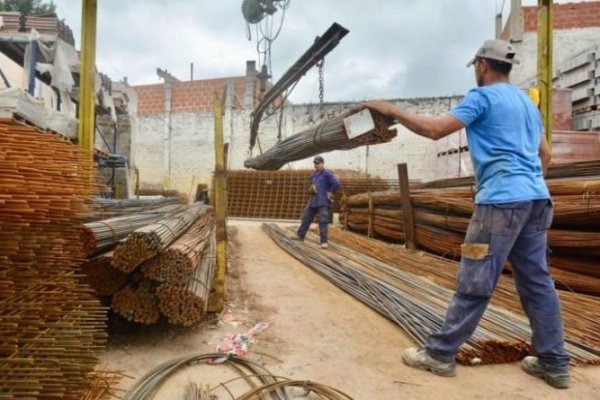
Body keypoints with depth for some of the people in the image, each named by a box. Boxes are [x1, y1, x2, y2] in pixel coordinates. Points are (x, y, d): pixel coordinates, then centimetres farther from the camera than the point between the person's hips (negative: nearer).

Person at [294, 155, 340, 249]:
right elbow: (310, 185, 28)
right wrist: (311, 188, 6)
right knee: (306, 218, 15)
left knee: (323, 222, -9)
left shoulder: (327, 173, -10)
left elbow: (336, 184, -18)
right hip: (313, 202, 8)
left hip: (323, 203, -8)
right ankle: (300, 235, 30)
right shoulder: (314, 174, 14)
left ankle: (324, 242, -4)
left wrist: (330, 193, -11)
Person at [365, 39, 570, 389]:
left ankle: (440, 354, 5)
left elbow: (436, 129, -12)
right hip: (536, 198, 9)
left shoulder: (483, 96, -2)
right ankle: (554, 363, 17)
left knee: (474, 284, -5)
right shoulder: (527, 101, 23)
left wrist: (392, 110, -2)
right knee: (538, 282, 11)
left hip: (502, 199, -9)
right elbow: (545, 154, 24)